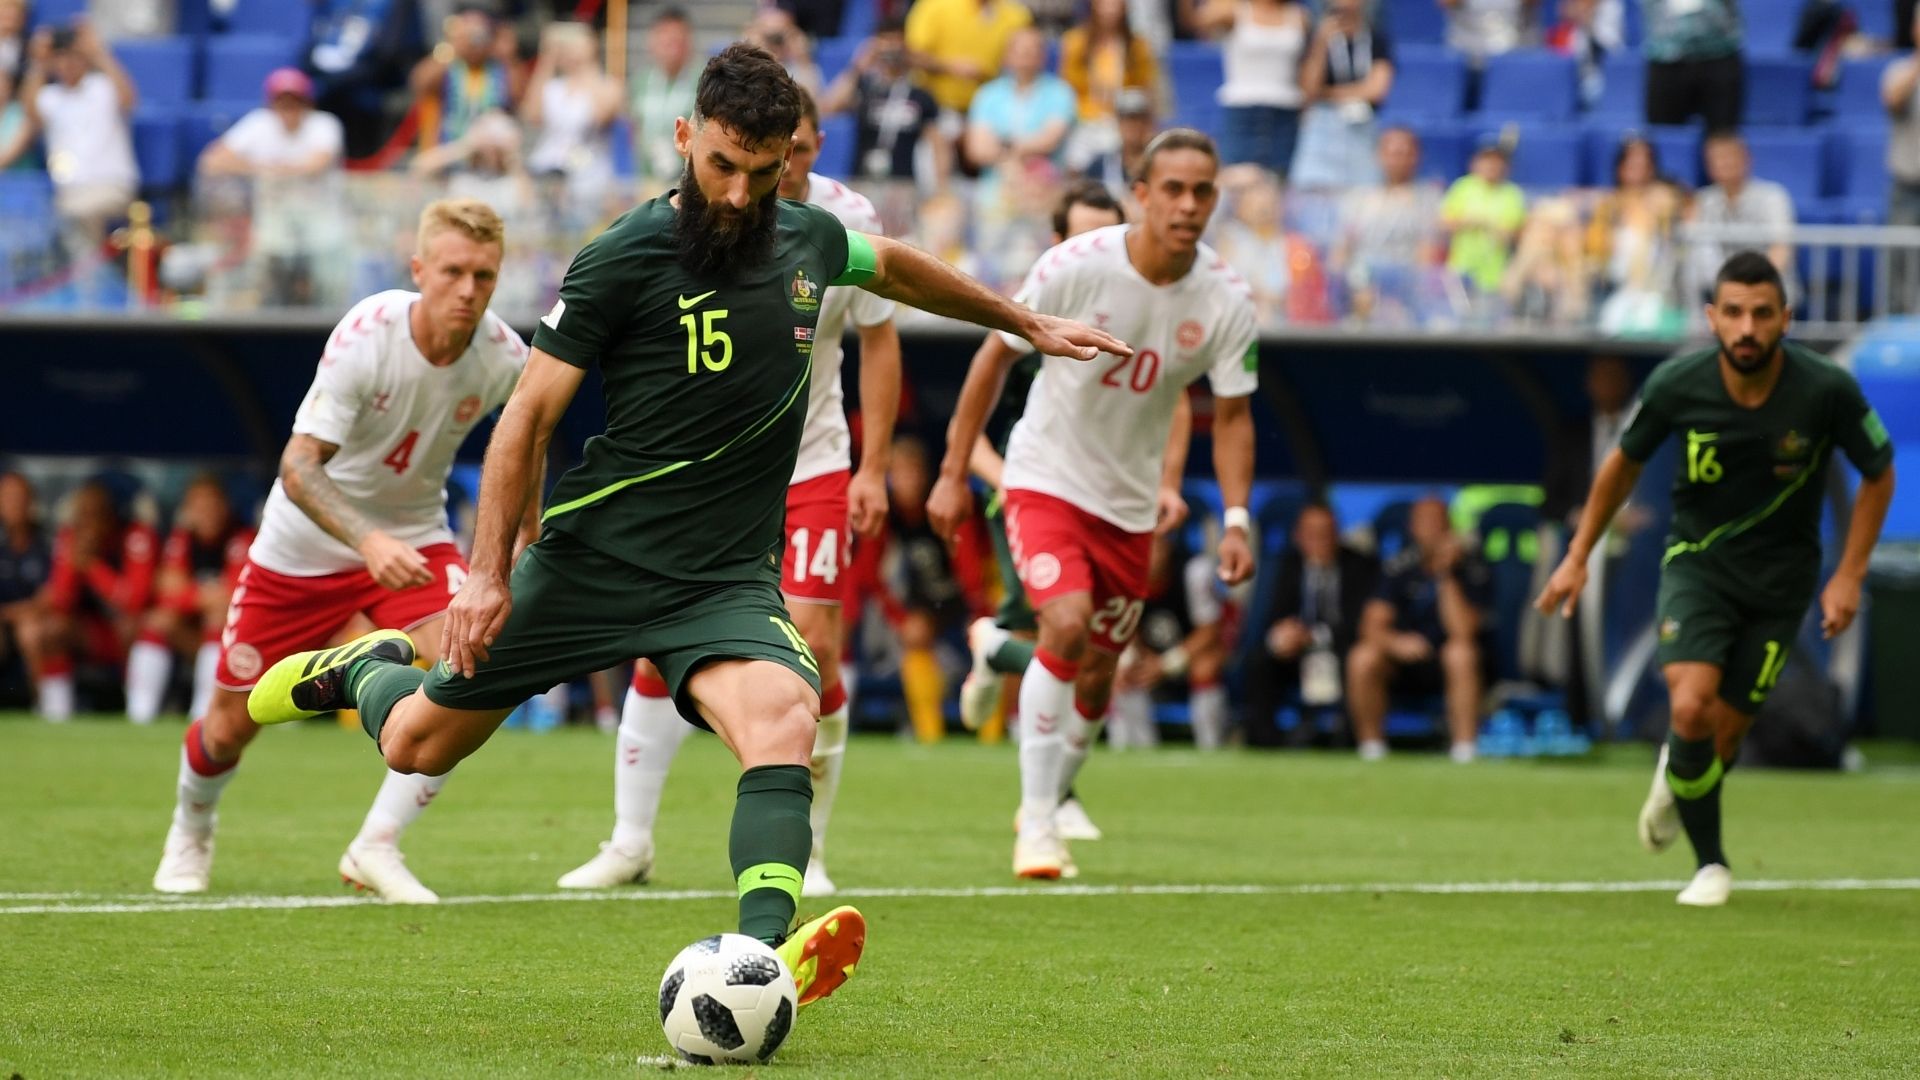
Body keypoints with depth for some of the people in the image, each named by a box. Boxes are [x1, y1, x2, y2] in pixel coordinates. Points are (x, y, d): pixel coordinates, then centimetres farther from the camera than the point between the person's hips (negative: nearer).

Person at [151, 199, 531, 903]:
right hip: (303, 546, -2)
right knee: (231, 726, 7)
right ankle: (190, 833, 41)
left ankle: (376, 847, -13)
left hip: (413, 536, 2)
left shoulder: (505, 358, -17)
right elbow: (298, 465, -35)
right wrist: (367, 540, -50)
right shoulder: (366, 335, -30)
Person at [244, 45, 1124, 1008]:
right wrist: (488, 575, -13)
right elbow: (530, 414, -8)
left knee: (783, 718, -29)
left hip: (727, 578, 3)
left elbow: (896, 267, 29)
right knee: (417, 745, 10)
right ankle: (363, 670, 47)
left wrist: (1024, 322, 39)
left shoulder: (807, 240, 4)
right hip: (596, 557, -2)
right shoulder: (624, 259, -12)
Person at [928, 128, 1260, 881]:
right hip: (1046, 477, -4)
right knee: (1066, 623, -26)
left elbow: (1231, 415, -1)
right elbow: (997, 354, -7)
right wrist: (954, 472, -6)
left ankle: (1049, 807, 33)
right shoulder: (1076, 267, -18)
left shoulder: (1224, 299, -11)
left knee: (1095, 682, 9)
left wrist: (1237, 520, -13)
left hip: (1130, 503, 4)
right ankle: (1035, 822, -18)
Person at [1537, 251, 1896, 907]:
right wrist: (1578, 557, 7)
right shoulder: (1677, 386, -16)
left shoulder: (1827, 391, -19)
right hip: (1698, 561, 0)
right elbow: (1625, 463, 5)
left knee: (1722, 736, 0)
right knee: (1691, 707, -22)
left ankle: (1676, 776, 40)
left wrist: (1849, 577, -5)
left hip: (1781, 577, 0)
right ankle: (1709, 862, 0)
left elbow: (1878, 475, -1)